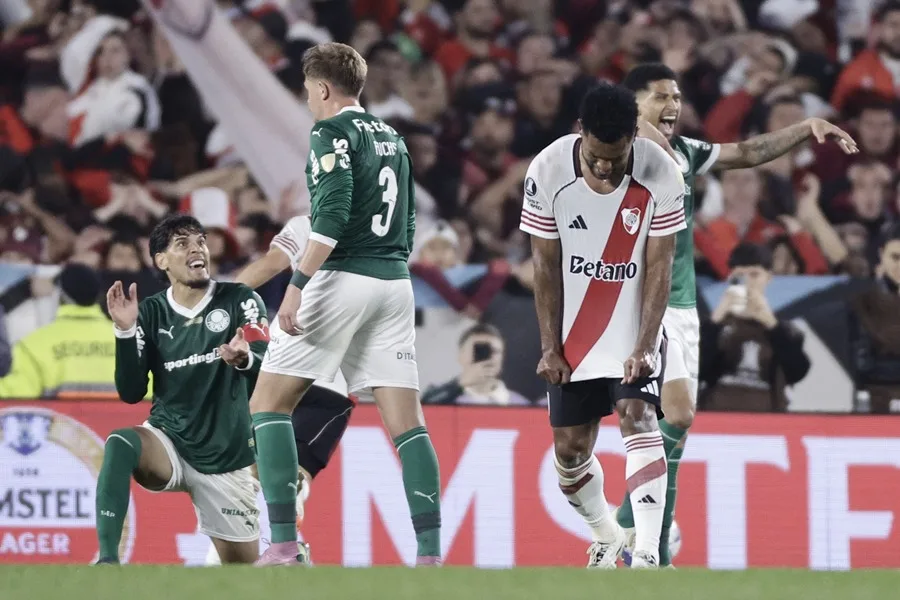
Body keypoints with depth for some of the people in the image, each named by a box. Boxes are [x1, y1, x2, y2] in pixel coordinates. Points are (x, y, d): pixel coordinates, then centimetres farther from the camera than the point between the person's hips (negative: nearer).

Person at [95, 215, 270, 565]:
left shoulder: (240, 301, -6)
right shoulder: (150, 313, -1)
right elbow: (131, 393, -6)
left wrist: (245, 359, -42)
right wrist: (125, 331, -20)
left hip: (225, 457, 0)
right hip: (168, 443, 0)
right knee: (119, 444, -35)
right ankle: (106, 561, -38)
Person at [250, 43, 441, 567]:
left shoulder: (334, 132, -5)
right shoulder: (393, 140, 18)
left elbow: (332, 214, -18)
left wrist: (298, 284, -20)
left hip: (343, 279, -7)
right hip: (395, 284, 7)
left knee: (269, 402, 1)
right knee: (406, 421, 2)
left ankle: (283, 545, -9)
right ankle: (431, 554, -8)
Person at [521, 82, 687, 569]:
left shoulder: (661, 174, -17)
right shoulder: (548, 171, -14)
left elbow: (659, 265, -13)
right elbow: (545, 263, -6)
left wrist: (645, 344, -19)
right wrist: (550, 346, -6)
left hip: (635, 328, -2)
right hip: (574, 332, 2)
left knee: (637, 418, -21)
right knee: (569, 449, 6)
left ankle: (647, 552, -27)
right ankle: (605, 536, 33)